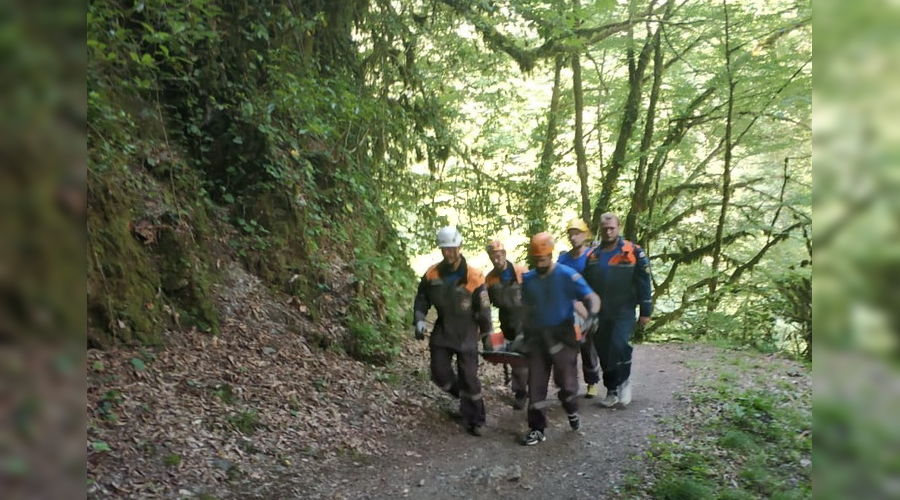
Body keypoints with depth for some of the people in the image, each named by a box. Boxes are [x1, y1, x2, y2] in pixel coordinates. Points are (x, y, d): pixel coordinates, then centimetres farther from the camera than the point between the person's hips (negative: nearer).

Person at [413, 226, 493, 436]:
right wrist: (419, 319, -6)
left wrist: (486, 334, 0)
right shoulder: (432, 274, -5)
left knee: (469, 378, 0)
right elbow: (422, 299, 9)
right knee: (440, 373, 0)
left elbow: (483, 308, -6)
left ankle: (475, 420, 14)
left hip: (467, 335, -3)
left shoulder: (473, 277, -14)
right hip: (442, 332, 3)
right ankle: (465, 397, 31)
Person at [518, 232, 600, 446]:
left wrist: (592, 315, -37)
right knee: (536, 384, 3)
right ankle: (537, 428, 13)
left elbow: (591, 297, -17)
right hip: (537, 336, 4)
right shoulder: (528, 279, 4)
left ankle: (572, 411, 32)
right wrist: (526, 334, 14)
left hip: (562, 336, -4)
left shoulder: (567, 275, -12)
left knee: (565, 380, -1)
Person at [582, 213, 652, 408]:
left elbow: (643, 284, -4)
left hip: (624, 313, -4)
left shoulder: (633, 253, -5)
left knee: (618, 345, -22)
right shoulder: (592, 256, 8)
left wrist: (645, 311, -6)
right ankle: (612, 391, 22)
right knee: (604, 353, 8)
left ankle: (624, 380, 2)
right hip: (600, 314, 4)